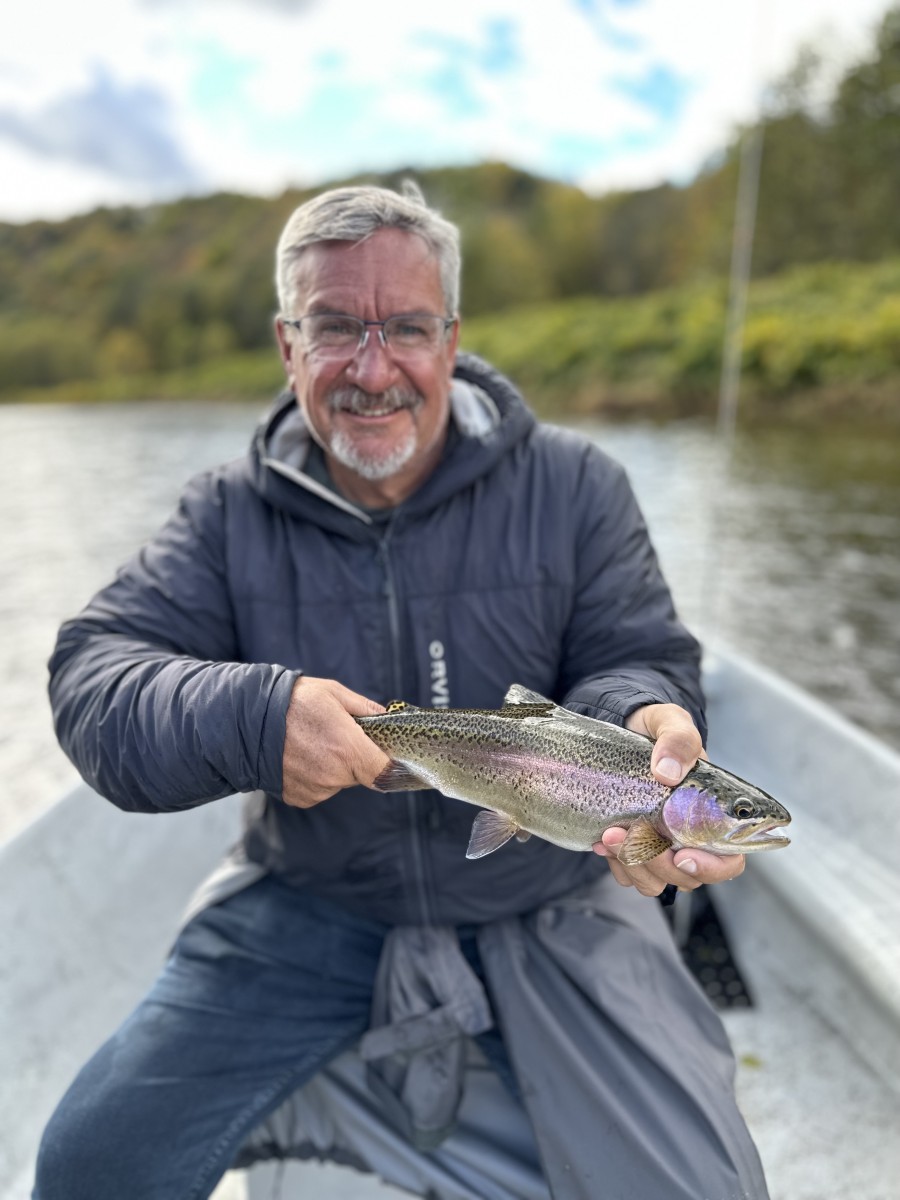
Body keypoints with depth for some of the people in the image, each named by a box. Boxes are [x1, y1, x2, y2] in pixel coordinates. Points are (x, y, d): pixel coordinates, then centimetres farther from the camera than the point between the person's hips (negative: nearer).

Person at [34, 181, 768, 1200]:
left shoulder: (573, 486, -5)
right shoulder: (231, 515, -2)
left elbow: (637, 663, -4)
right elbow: (93, 677, -10)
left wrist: (646, 724, -29)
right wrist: (245, 716, -31)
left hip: (548, 905, 0)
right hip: (307, 906, 1)